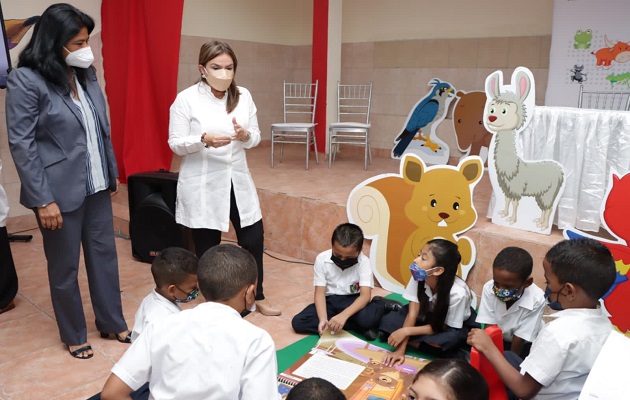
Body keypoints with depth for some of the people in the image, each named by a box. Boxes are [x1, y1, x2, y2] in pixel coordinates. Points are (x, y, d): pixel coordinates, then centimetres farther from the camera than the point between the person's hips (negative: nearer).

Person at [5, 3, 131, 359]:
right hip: (60, 191, -5)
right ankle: (74, 336, 30)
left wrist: (112, 171, 12)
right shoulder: (25, 80, -12)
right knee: (65, 267, 10)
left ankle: (113, 324, 32)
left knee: (105, 254, 14)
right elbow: (21, 145, -14)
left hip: (96, 185, 6)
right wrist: (43, 200, -16)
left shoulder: (87, 74, 6)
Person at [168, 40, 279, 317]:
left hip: (238, 181, 4)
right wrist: (204, 139, -27)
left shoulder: (244, 96, 3)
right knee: (207, 248, 8)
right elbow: (175, 144, -9)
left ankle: (258, 298, 32)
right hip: (203, 186, -4)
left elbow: (256, 138, 7)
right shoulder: (186, 99, -9)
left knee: (254, 240, 9)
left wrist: (245, 135, -16)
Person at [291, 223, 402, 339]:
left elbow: (365, 295, -24)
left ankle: (380, 305, 0)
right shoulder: (322, 259, -12)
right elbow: (320, 293, -11)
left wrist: (344, 315, -40)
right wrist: (323, 319, -28)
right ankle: (358, 327, -18)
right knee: (298, 322, -23)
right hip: (330, 301, 4)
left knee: (367, 319, -39)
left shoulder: (363, 262, -15)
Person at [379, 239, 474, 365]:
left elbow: (442, 327, -24)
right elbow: (412, 313, -23)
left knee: (453, 338, -38)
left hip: (453, 327, -2)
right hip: (427, 316, 3)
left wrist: (406, 331, -30)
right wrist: (400, 349, -30)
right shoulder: (418, 277, -27)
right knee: (389, 321, -19)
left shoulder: (458, 293, -35)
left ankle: (414, 343, -15)